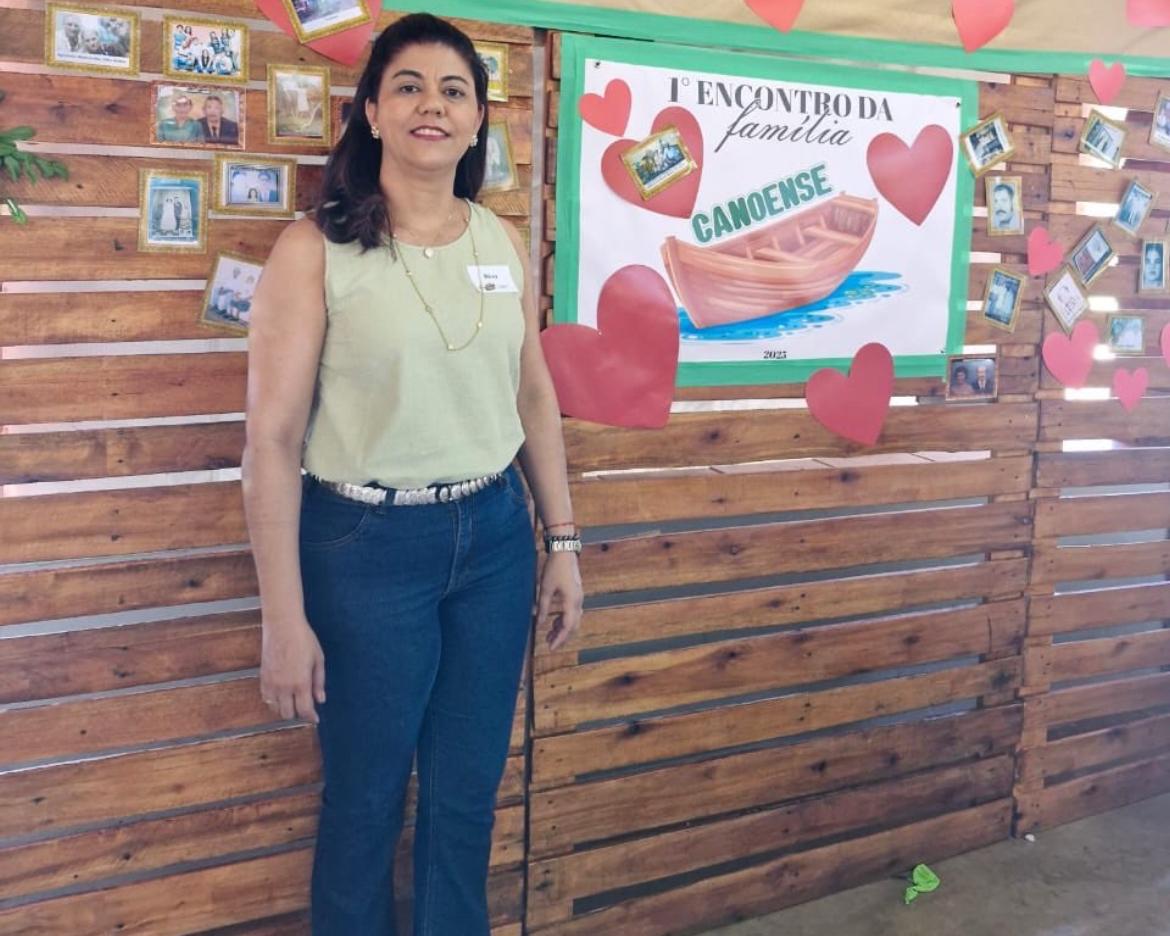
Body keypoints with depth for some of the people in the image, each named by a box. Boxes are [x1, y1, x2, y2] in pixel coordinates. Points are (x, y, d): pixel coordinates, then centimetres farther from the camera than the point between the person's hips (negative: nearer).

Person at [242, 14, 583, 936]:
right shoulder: (314, 248, -10)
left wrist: (563, 541, 12)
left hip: (495, 539, 4)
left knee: (468, 794, 16)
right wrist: (284, 619, -13)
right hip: (367, 547, -4)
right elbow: (272, 439, -11)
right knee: (366, 802, 12)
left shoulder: (504, 242, 5)